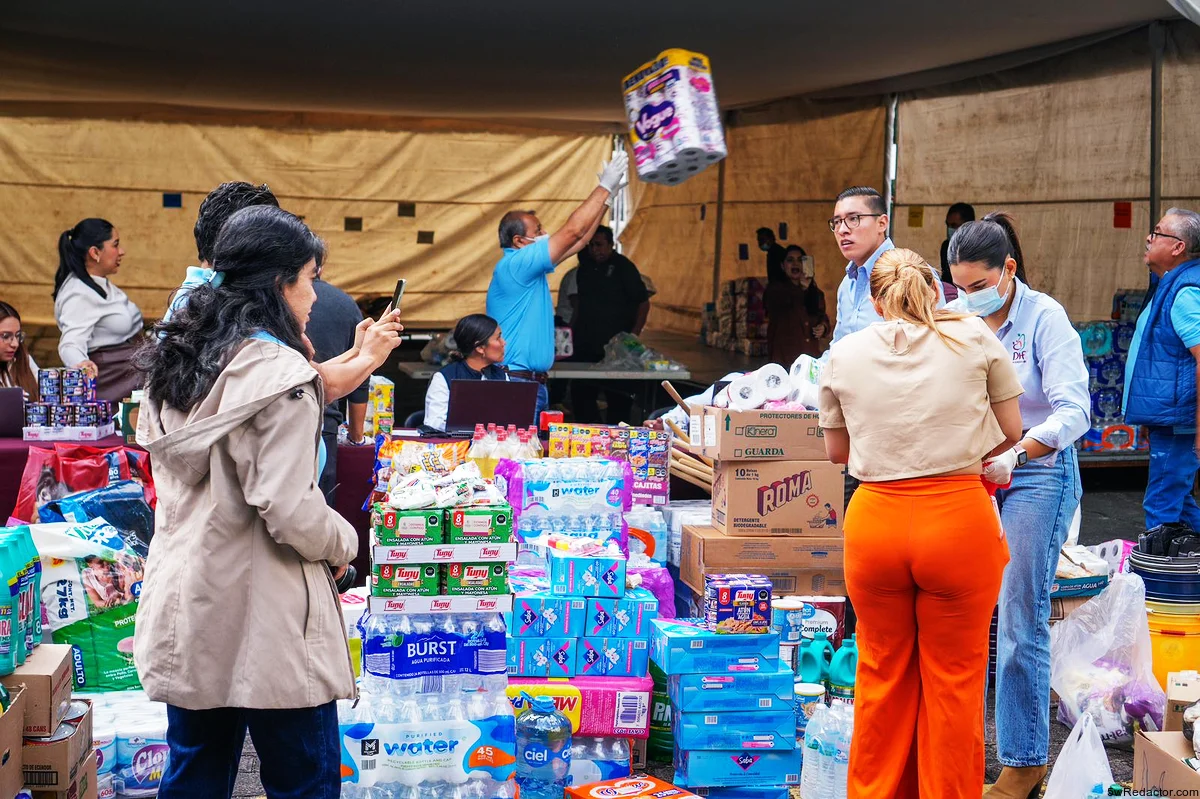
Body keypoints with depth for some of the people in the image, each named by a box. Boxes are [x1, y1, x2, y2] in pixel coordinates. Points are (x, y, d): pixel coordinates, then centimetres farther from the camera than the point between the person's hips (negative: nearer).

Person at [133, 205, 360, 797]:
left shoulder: (175, 359, 7)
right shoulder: (278, 373, -17)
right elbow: (288, 510, -21)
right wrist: (343, 543, -2)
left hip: (184, 606, 8)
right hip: (261, 618, -8)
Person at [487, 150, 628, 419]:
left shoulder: (530, 267, 14)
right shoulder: (514, 265, -14)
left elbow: (577, 241, 19)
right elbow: (572, 232, -15)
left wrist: (607, 196, 17)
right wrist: (604, 187, -8)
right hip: (517, 381, -10)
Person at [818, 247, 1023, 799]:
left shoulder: (844, 354, 5)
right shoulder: (974, 337, 2)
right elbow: (1010, 431, 7)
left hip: (875, 521, 2)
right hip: (960, 520, -1)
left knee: (882, 674, 16)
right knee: (954, 679, 9)